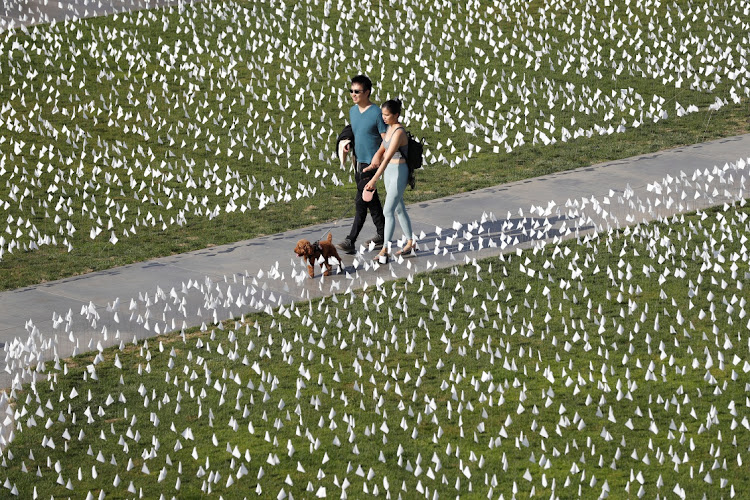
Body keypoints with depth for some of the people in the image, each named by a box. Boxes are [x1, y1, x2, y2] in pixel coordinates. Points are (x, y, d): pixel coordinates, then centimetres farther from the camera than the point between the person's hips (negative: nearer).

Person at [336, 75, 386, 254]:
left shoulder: (376, 113, -15)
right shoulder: (353, 111, 9)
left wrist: (378, 155, -29)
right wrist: (349, 144, 3)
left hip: (371, 163, -8)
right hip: (359, 162, 8)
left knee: (361, 202, -10)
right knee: (372, 201, 16)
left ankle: (351, 241, -12)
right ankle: (382, 235, 27)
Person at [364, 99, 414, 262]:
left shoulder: (399, 132, -22)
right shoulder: (389, 128, 7)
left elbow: (388, 157, -29)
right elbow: (382, 150, 19)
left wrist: (374, 180, -34)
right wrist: (373, 165, 1)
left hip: (399, 172, -10)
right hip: (388, 171, 10)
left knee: (388, 211, -12)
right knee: (399, 209, 17)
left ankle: (385, 250, -11)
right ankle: (410, 243, 28)